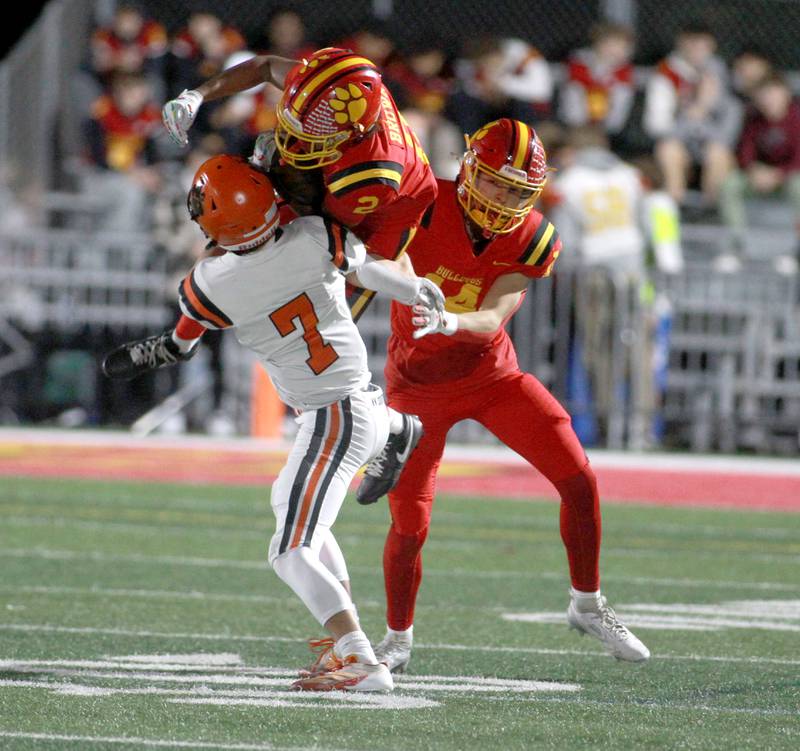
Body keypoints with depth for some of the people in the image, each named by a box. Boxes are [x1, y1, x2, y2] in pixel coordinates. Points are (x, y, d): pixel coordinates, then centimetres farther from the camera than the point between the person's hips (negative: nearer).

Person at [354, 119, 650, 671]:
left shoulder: (535, 240, -16)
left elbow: (490, 321, -27)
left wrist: (447, 322, -47)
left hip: (493, 376, 2)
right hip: (419, 386, -2)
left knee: (579, 480, -6)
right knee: (410, 526, -8)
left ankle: (588, 606, 15)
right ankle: (397, 641, 17)